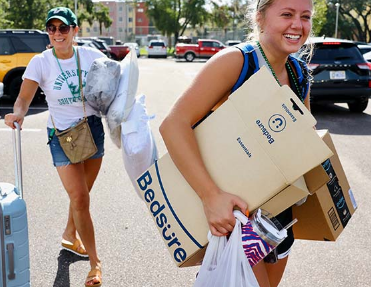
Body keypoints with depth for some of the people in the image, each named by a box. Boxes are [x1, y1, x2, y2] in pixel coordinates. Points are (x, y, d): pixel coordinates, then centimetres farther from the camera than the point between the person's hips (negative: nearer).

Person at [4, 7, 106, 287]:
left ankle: (70, 235, 45)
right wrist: (17, 114, -35)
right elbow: (24, 97, -13)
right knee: (80, 198, -8)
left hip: (93, 129, 3)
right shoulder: (41, 62, -11)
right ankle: (95, 262, 5)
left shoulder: (91, 56, -5)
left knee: (81, 194, 17)